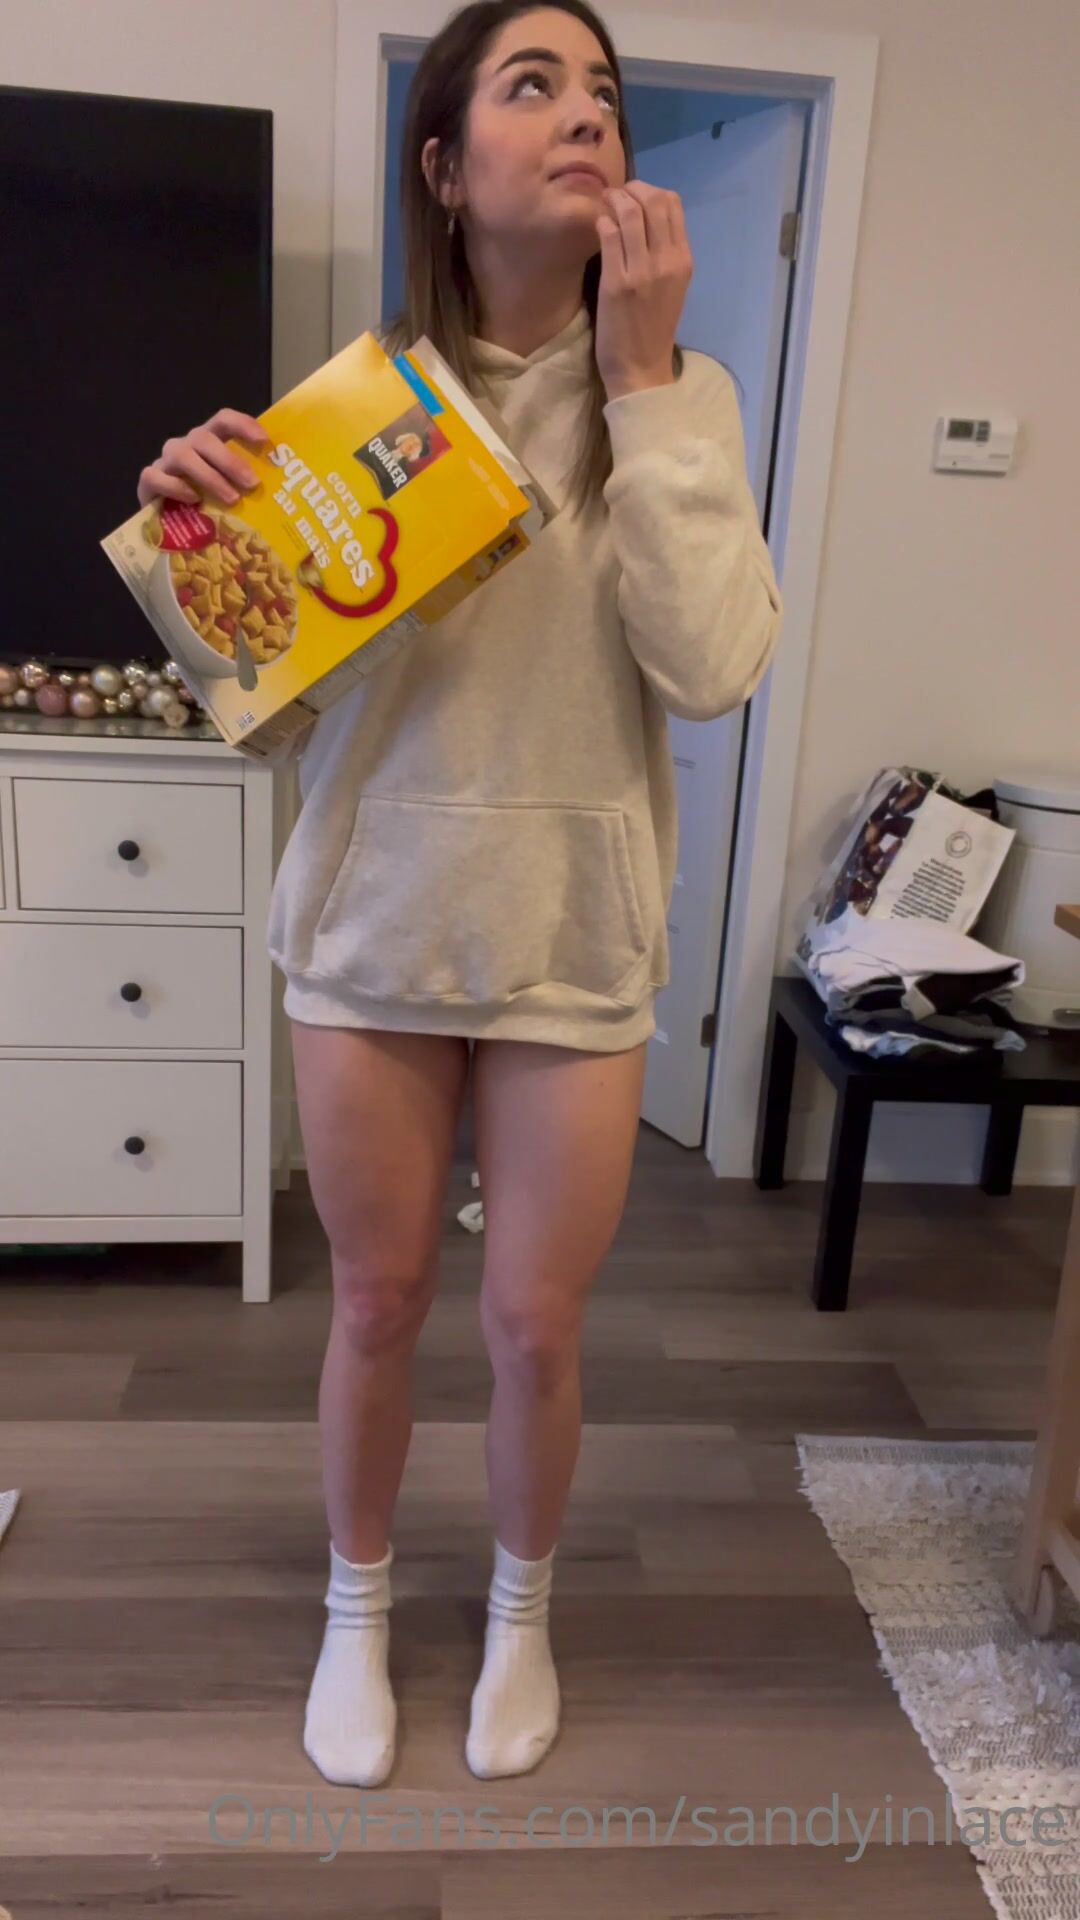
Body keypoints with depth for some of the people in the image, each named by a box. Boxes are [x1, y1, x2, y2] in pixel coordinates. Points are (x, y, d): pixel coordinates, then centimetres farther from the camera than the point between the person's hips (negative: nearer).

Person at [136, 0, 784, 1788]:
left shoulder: (681, 394, -2)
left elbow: (713, 667, -16)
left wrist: (641, 378, -15)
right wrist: (208, 526, -17)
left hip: (575, 940, 0)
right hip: (373, 923, 1)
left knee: (536, 1321, 11)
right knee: (379, 1302, 15)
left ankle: (522, 1609, 42)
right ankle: (358, 1609, 43)